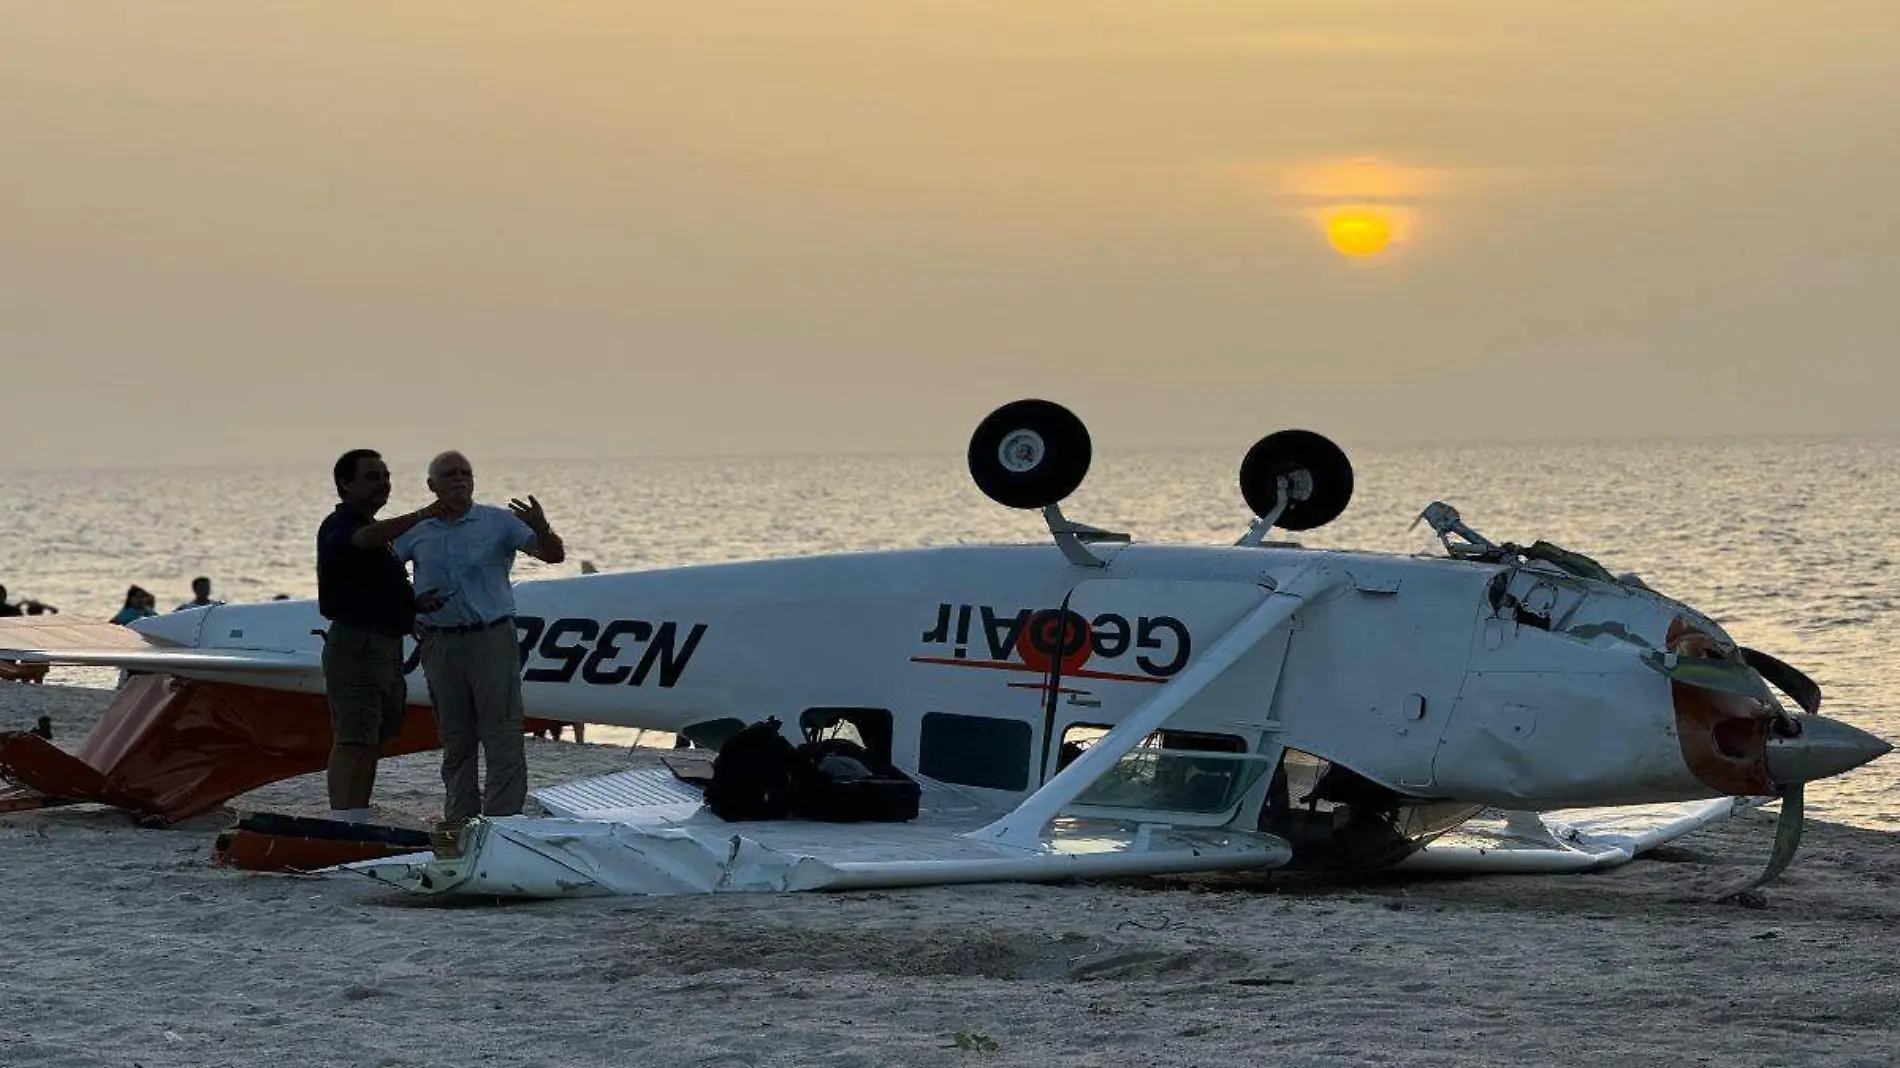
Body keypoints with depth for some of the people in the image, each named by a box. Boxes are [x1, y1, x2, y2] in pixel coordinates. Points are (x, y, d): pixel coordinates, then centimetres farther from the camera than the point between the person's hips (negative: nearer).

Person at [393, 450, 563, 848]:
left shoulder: (498, 522, 2)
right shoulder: (416, 531, 9)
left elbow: (553, 555, -3)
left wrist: (541, 529, -26)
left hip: (491, 639, -3)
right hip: (440, 643, 3)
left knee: (502, 734, -7)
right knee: (455, 739, 10)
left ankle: (502, 821, -8)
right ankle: (459, 822, 16)